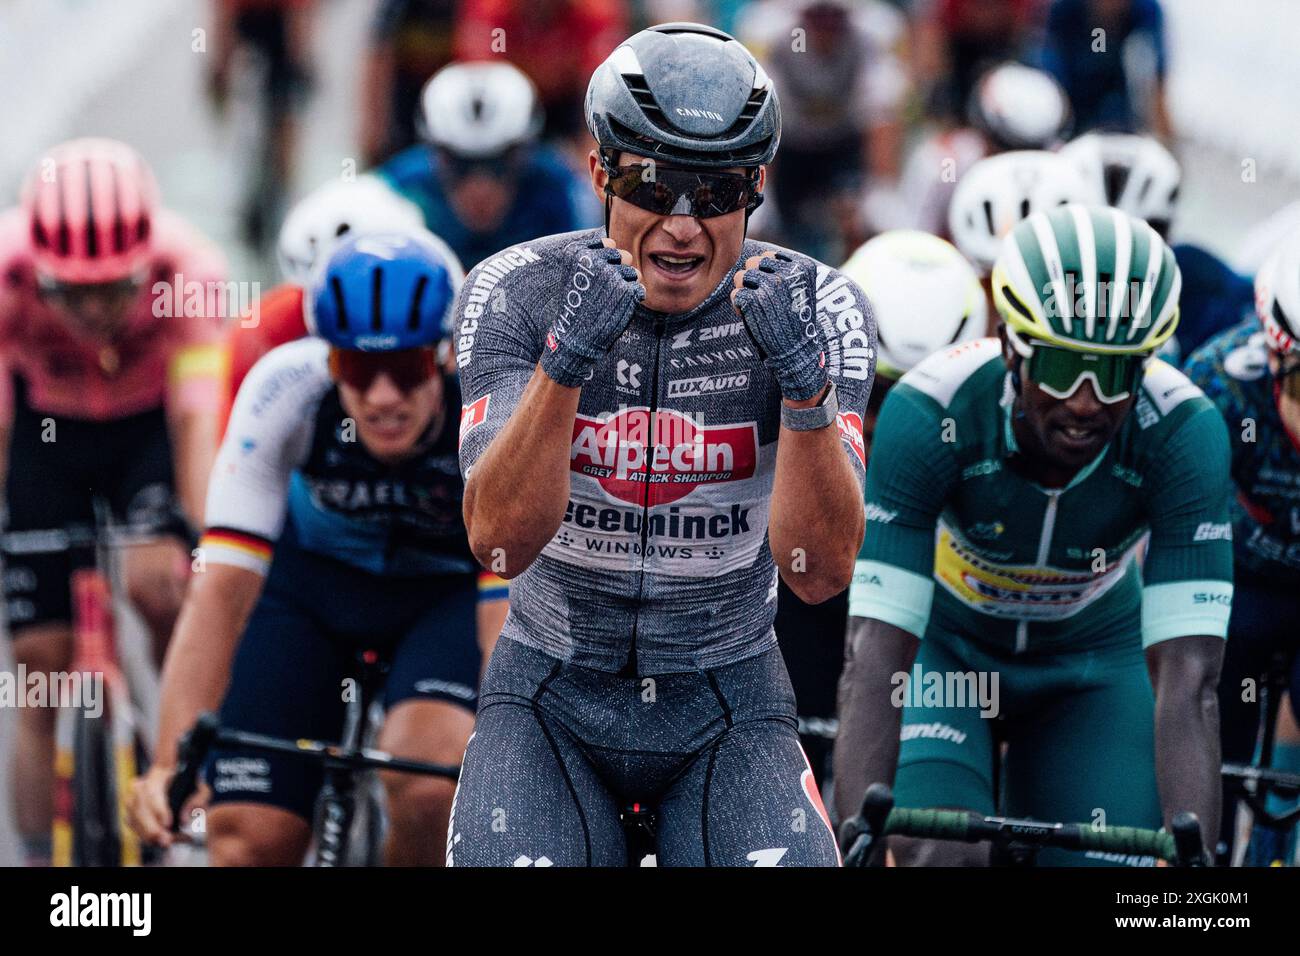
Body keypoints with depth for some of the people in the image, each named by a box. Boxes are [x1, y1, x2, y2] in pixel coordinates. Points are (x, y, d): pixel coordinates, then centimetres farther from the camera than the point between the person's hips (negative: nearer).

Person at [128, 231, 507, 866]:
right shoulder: (286, 388, -31)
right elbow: (223, 586, -34)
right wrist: (171, 764, -44)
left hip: (451, 586, -1)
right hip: (312, 576, 1)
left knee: (428, 786, -30)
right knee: (249, 841, -11)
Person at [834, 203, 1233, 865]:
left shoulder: (1183, 432, -31)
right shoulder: (929, 413, -34)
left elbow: (1187, 683, -35)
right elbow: (875, 660, -38)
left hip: (1091, 664, 2)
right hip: (945, 647, -1)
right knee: (945, 857, -25)